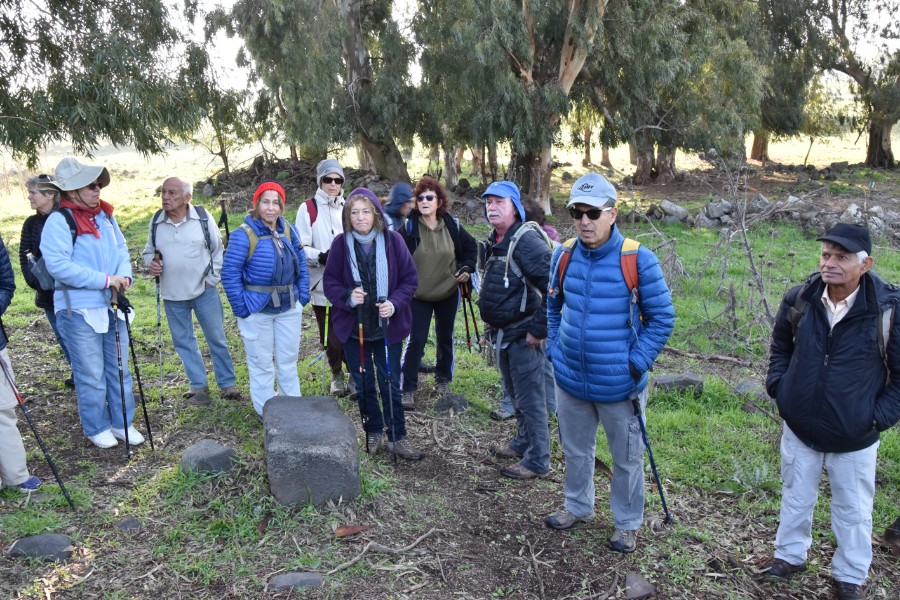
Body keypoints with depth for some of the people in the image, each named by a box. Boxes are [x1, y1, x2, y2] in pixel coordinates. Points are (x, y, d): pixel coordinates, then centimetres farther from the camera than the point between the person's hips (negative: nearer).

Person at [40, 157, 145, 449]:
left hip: (112, 305, 6)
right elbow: (58, 265, -23)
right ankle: (97, 428, 24)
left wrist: (124, 274, -8)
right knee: (91, 375, 6)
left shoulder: (104, 214, 5)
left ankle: (122, 423, 29)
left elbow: (120, 247, 12)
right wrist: (104, 280, -23)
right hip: (80, 310, -6)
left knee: (119, 368, 15)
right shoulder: (59, 220, -15)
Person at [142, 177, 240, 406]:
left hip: (204, 291, -3)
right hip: (172, 295, 3)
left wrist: (213, 278, -1)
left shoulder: (203, 217, -6)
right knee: (183, 342, 9)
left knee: (217, 338, 5)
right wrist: (150, 263, -7)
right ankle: (199, 386, 22)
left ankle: (227, 383, 18)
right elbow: (149, 251, 14)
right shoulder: (156, 222, 1)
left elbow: (218, 250, 3)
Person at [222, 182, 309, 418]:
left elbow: (301, 265, 11)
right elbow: (230, 273, -15)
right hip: (257, 310, -5)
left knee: (288, 361, 16)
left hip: (289, 308, 5)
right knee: (262, 364, 9)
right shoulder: (244, 234, -15)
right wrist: (241, 307, -16)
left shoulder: (288, 230, 3)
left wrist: (303, 295, 3)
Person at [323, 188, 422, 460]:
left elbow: (409, 279, -3)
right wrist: (347, 297, -20)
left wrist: (394, 303, -19)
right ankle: (373, 431, 33)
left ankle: (397, 438, 20)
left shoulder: (393, 240, -8)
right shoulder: (341, 244, -6)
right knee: (363, 384, 13)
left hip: (388, 326, -1)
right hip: (352, 326, 1)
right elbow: (329, 282, -1)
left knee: (390, 384, 5)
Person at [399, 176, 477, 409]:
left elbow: (471, 247, 10)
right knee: (416, 340, -6)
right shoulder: (409, 227, -13)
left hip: (448, 293, 3)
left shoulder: (452, 225, -5)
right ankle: (407, 389, 4)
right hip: (419, 295, -3)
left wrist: (467, 268, -2)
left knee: (445, 337, 16)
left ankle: (443, 379, 36)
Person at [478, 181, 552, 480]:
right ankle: (523, 442, 39)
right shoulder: (494, 241, 9)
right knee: (514, 393, 22)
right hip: (502, 333, 9)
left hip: (522, 336, -9)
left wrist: (538, 329, -21)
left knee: (529, 399, 0)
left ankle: (537, 460, 12)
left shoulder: (527, 241, -20)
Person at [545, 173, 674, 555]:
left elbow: (662, 318, -10)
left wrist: (637, 363, -15)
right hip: (569, 378, 4)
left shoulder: (639, 260, -17)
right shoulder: (564, 256, -3)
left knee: (626, 458, 13)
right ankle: (578, 506, 45)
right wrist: (554, 348, 5)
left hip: (619, 384, -4)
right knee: (575, 449, 22)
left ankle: (627, 523, 35)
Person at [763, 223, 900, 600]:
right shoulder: (798, 300, -10)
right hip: (799, 427, 2)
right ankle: (790, 555, 42)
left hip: (855, 437, -2)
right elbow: (780, 347, 10)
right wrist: (778, 388, 0)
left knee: (853, 511, 15)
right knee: (796, 499, 20)